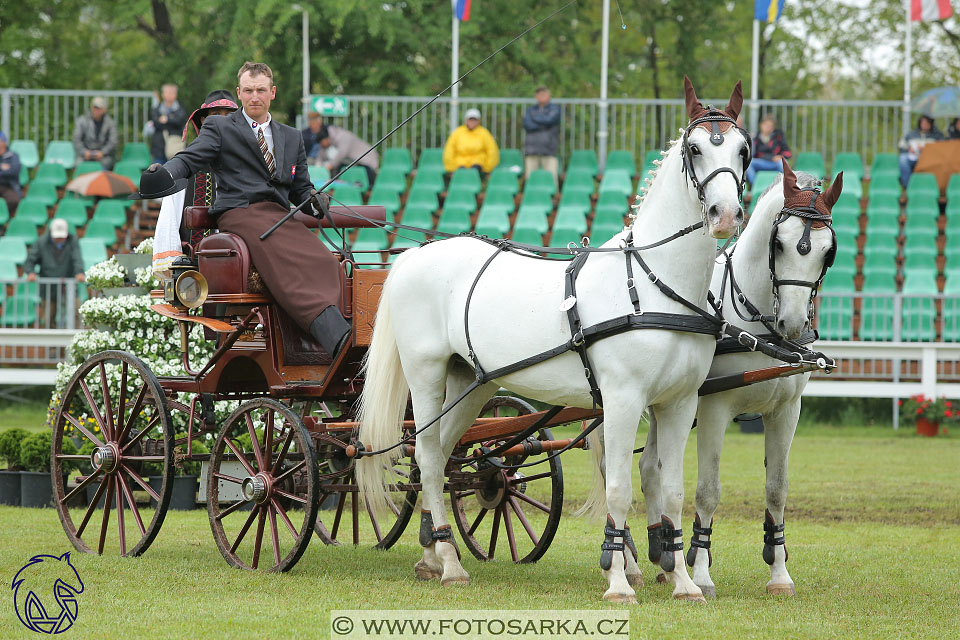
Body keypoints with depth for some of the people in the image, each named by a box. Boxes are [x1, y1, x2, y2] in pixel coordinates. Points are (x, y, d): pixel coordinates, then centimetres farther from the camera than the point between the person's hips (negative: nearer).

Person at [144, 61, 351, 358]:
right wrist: (165, 174, -20)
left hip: (280, 216, 5)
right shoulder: (219, 128, 17)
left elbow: (300, 188, 29)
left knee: (324, 264, -30)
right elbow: (190, 158, 2)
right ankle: (340, 341, -51)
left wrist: (313, 199, 4)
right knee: (291, 268, -35)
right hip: (240, 214, -5)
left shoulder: (292, 138, 30)